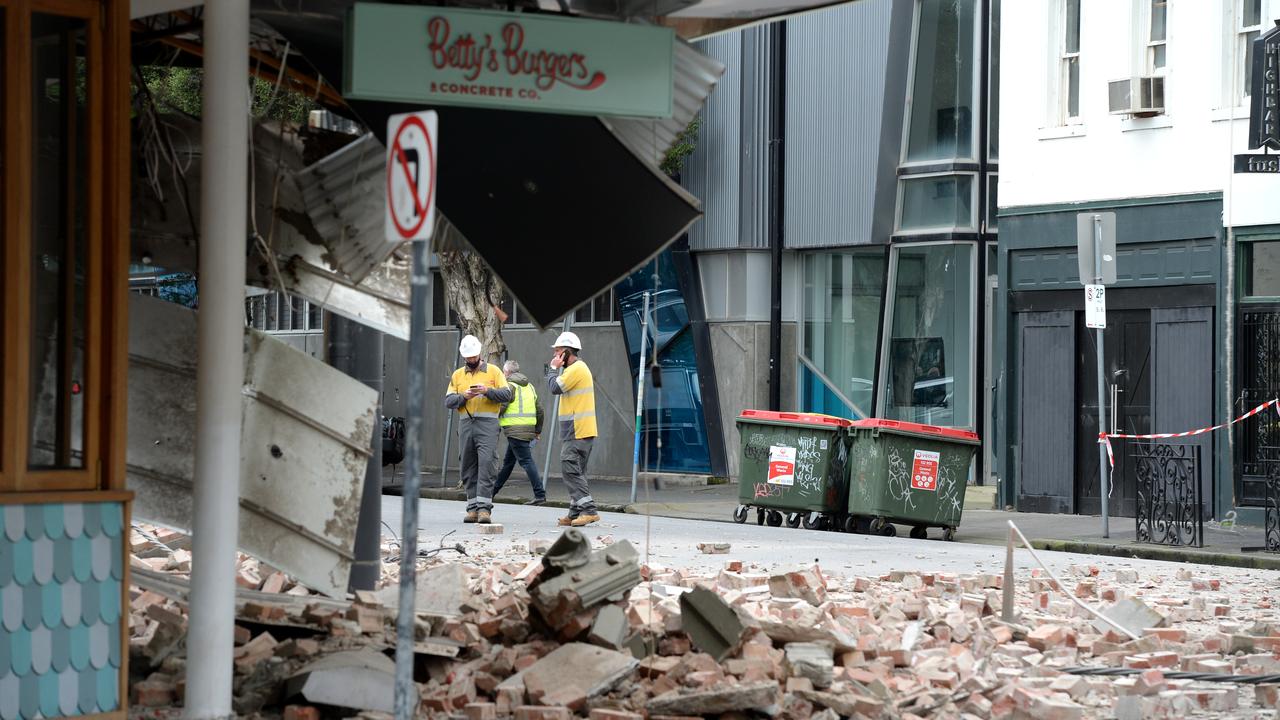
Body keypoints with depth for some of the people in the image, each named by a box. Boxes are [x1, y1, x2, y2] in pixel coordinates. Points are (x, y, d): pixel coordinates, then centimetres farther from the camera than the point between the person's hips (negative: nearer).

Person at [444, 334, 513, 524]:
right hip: (465, 424, 4)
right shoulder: (457, 375, 15)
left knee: (485, 465, -13)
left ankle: (484, 508, -16)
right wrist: (463, 396, -11)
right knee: (469, 469, 4)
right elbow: (448, 401, 8)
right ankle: (473, 508, 9)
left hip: (487, 424, -4)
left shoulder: (493, 371, 6)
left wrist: (487, 391, -15)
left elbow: (507, 394, -2)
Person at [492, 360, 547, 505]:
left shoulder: (510, 386, -8)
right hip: (529, 428, 9)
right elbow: (539, 410, 17)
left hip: (515, 429, -9)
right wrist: (538, 430, 23)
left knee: (526, 461, -10)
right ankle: (493, 490, 30)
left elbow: (500, 407, -16)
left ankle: (540, 494, -16)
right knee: (508, 462, 18)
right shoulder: (529, 386, 17)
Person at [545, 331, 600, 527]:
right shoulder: (578, 368, 22)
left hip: (577, 432, -11)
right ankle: (576, 514, 11)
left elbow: (555, 388, -15)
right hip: (580, 431, 11)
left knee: (570, 468, -14)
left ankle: (588, 510, -19)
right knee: (575, 472, 11)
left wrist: (553, 368, -4)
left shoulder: (576, 369, -13)